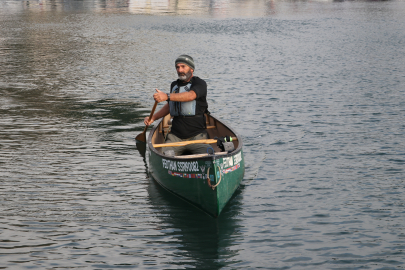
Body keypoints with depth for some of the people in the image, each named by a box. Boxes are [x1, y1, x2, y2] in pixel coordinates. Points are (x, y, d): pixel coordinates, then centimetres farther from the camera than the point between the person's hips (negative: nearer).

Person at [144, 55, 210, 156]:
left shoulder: (200, 83, -2)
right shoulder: (174, 85, 17)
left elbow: (191, 95, -25)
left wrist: (167, 96, -38)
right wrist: (153, 118, 21)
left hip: (196, 135, -4)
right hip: (175, 136, 4)